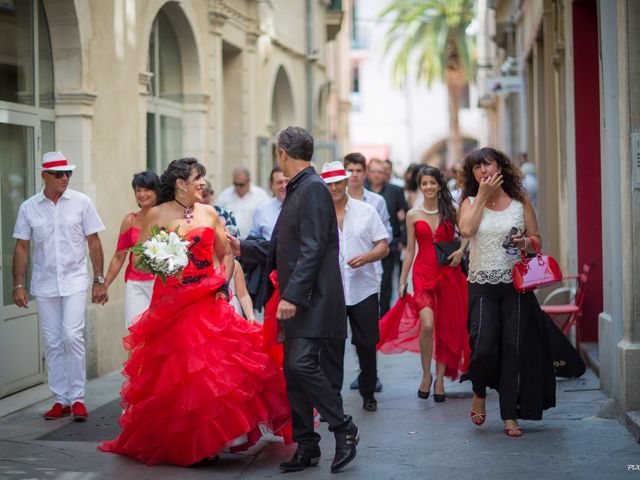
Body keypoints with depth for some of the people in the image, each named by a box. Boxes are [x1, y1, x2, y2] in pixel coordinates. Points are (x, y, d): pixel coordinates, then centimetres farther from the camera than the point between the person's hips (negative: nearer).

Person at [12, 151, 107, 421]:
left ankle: (77, 398, -1)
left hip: (74, 282, -2)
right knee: (53, 343, 6)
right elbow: (21, 247, 6)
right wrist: (18, 285, 2)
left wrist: (99, 280, 0)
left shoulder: (81, 203, -2)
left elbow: (93, 242, 2)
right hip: (44, 285, 2)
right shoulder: (29, 207, 2)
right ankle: (60, 400, 16)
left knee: (73, 337, -13)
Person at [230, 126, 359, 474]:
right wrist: (243, 249, 27)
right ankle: (306, 447, 15)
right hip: (297, 299, 10)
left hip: (313, 298, -10)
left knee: (302, 364, -18)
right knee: (294, 370, 9)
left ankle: (344, 429, -4)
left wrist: (292, 295, -23)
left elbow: (312, 249, -20)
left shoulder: (313, 188, -13)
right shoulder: (297, 190, 17)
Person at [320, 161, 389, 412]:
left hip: (363, 290, 1)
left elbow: (383, 246, 4)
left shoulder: (366, 211, 5)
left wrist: (366, 257, -15)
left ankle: (368, 394, 26)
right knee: (331, 346, -4)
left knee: (367, 344, 8)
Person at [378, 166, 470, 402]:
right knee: (427, 325, -17)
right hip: (423, 273, -1)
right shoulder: (413, 215, 4)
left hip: (448, 274, 1)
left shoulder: (451, 211, 4)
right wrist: (402, 281, 5)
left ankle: (440, 379, 16)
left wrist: (461, 250, -7)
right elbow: (410, 251, 7)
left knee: (446, 327, 4)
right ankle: (426, 374, 2)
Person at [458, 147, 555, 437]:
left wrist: (524, 243, -12)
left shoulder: (520, 201, 7)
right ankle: (479, 392, 18)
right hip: (482, 286, -1)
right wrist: (482, 195, -8)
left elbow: (537, 240, 10)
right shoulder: (470, 202, 6)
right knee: (484, 346, -14)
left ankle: (510, 415, 11)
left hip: (515, 285, 1)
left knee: (514, 348, 0)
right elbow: (466, 229, -15)